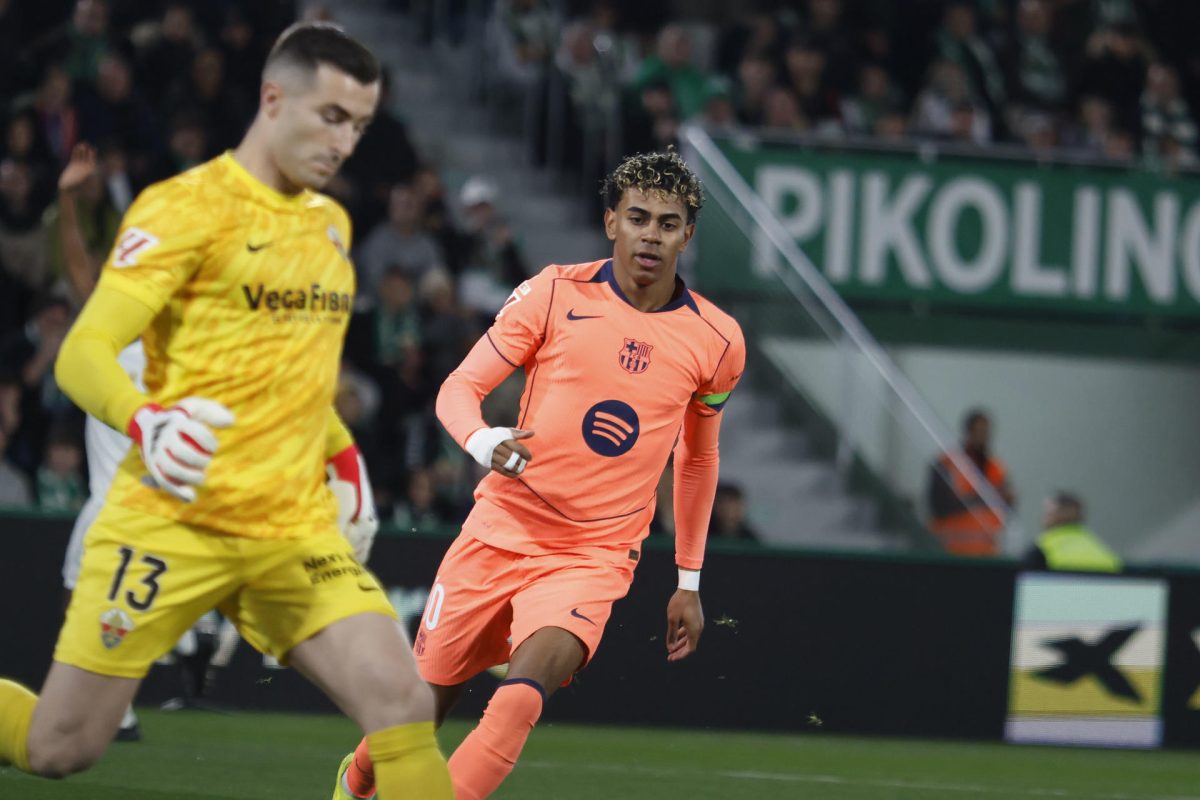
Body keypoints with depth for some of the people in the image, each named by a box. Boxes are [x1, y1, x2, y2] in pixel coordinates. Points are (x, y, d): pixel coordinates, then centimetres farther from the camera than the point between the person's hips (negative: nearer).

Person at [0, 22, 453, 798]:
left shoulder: (331, 224, 14)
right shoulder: (186, 208, -8)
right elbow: (83, 354, -16)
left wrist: (344, 455, 21)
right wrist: (145, 420, -35)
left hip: (296, 530, 5)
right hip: (172, 522, -5)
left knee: (404, 703, -15)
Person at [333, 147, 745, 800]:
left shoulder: (717, 342, 1)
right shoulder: (555, 294, -4)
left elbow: (698, 457, 18)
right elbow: (458, 387, -3)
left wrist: (689, 581, 19)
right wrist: (485, 442, -26)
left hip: (595, 557, 0)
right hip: (500, 532, 1)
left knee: (521, 700, -29)